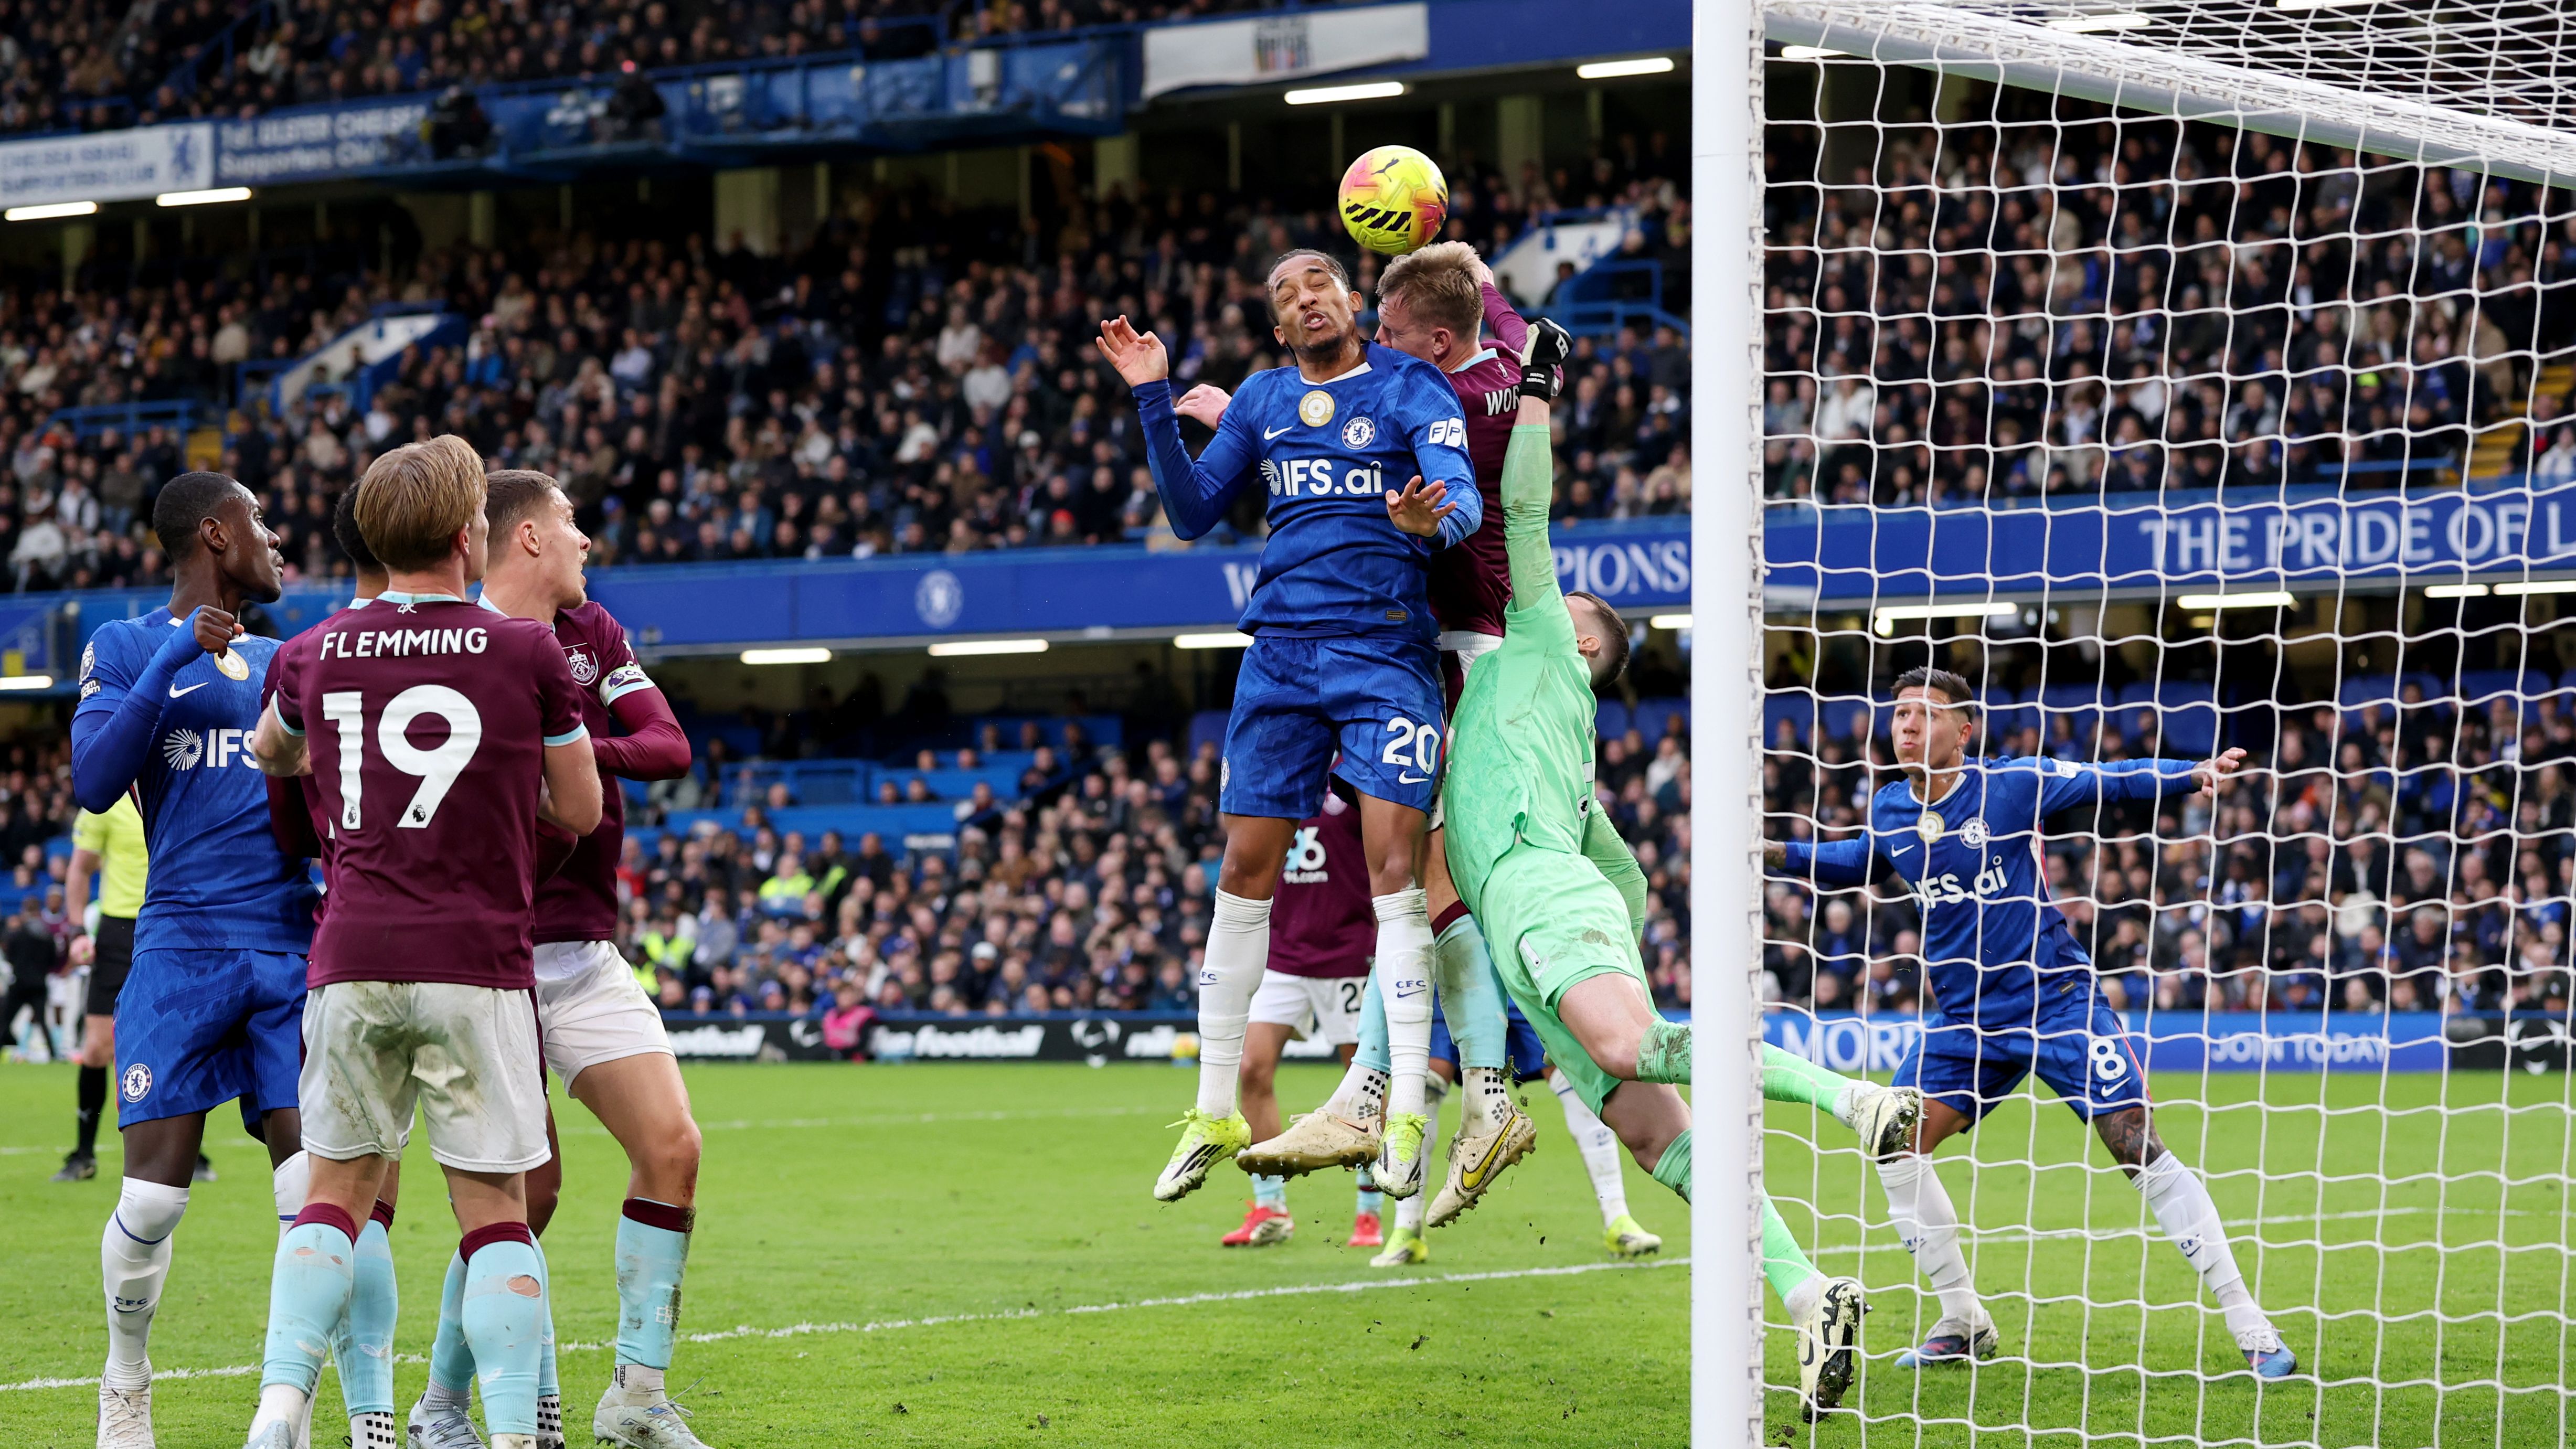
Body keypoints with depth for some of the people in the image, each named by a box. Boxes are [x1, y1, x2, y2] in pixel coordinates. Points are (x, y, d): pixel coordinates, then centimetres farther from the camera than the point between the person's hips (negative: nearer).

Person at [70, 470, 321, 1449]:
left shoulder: (284, 663, 21)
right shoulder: (128, 648, 6)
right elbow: (94, 784, -8)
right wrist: (169, 665, -16)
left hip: (293, 947, 4)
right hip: (184, 948, -4)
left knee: (313, 1183, -8)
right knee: (155, 1189, -6)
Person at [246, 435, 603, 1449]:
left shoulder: (318, 654, 6)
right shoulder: (529, 653, -3)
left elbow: (269, 755, 28)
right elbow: (580, 810, 5)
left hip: (353, 962, 3)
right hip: (478, 964, -3)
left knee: (337, 1190, 12)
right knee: (494, 1212, 2)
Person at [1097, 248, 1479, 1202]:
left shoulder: (1411, 390, 1)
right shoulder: (1263, 398, 15)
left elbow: (1465, 500, -12)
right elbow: (1192, 513, 15)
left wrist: (1433, 519, -36)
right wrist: (1154, 400, 5)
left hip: (1385, 650, -4)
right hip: (1281, 649, 4)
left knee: (1393, 870, -12)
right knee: (1245, 872, 4)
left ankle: (1405, 1117, -11)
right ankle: (1214, 1114, 13)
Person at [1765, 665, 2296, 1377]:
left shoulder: (2012, 785, -13)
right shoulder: (1889, 810, 3)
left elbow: (2115, 782, -8)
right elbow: (1859, 860, 25)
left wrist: (2194, 774, -25)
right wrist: (1780, 855, 12)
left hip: (2057, 998, -6)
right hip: (1966, 1017, 6)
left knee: (2137, 1146, -13)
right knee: (1895, 1144, -2)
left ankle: (2249, 1326, -9)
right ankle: (1964, 1323, 14)